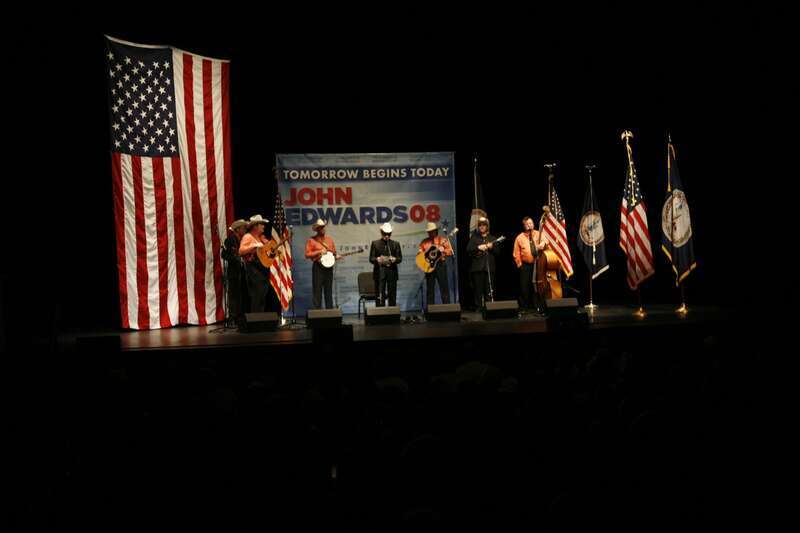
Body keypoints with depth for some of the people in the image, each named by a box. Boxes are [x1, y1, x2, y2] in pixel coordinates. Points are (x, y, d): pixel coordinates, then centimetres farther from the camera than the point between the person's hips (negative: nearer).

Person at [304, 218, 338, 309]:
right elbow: (307, 254, -7)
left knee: (329, 291, 8)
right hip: (318, 267, -5)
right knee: (317, 291, -6)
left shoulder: (329, 240, 16)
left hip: (329, 267, 5)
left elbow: (334, 252, 21)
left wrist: (336, 256, -1)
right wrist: (319, 252, -13)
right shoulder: (311, 241, 0)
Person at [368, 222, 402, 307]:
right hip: (379, 272, -2)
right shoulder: (375, 243, 10)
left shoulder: (396, 244, 14)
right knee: (379, 297, -4)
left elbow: (400, 258, 9)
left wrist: (394, 259, -14)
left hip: (392, 272, 2)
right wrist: (377, 259, -18)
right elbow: (371, 259, 4)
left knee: (392, 295, 1)